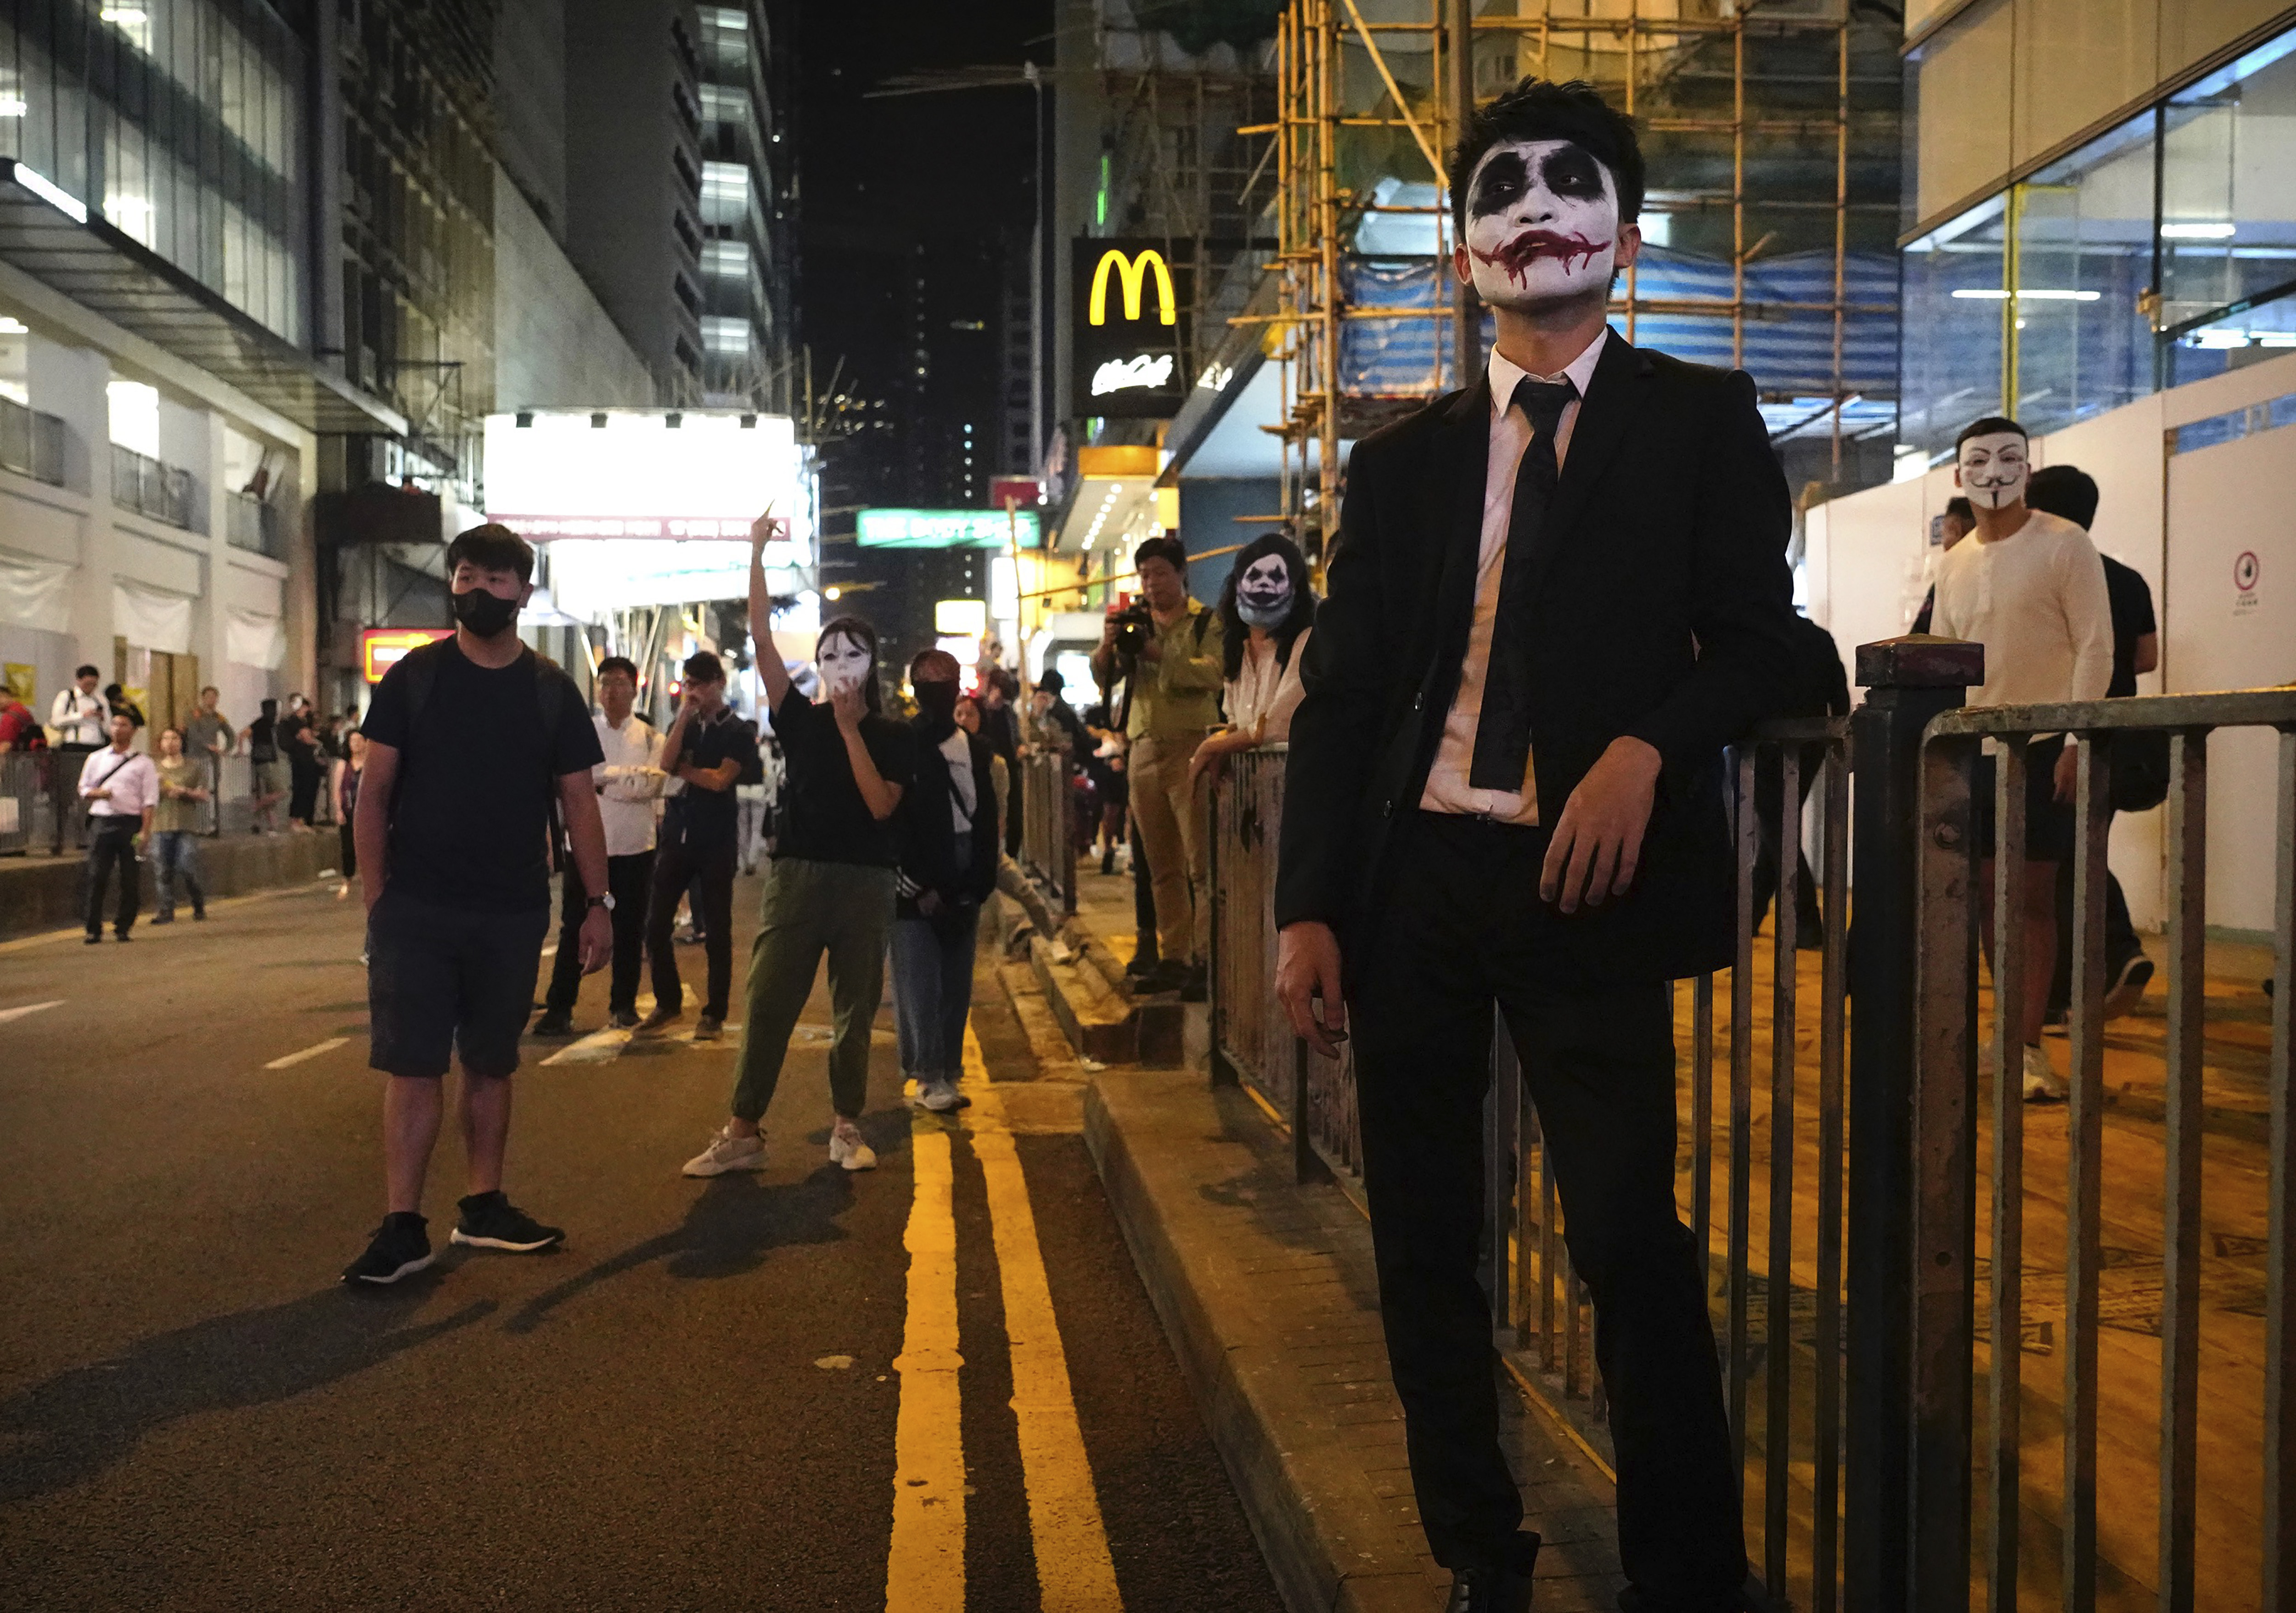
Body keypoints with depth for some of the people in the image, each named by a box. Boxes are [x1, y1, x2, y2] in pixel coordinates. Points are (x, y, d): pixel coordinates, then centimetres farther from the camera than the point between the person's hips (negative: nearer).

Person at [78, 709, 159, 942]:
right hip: (101, 821, 2)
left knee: (129, 879, 0)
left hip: (130, 823, -2)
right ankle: (94, 929, 2)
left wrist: (145, 831, -10)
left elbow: (149, 800, 0)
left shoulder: (143, 763, 5)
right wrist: (98, 793, -7)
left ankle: (123, 927, 10)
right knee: (96, 877, -3)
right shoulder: (96, 759, 14)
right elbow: (83, 790, 17)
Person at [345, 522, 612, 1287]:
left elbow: (578, 802, 6)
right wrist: (376, 894, -8)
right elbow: (374, 791, 0)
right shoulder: (413, 678, 1)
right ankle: (403, 1227, 1)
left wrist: (597, 901, 0)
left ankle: (483, 1207, 23)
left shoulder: (551, 692, 5)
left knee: (492, 1063, 12)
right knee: (412, 1065, -3)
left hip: (513, 914, 2)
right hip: (416, 909, -2)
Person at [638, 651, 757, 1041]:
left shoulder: (737, 732, 0)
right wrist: (684, 715, -11)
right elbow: (666, 764, -8)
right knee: (656, 925, 2)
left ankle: (714, 1013, 8)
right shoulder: (682, 725, 12)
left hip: (717, 843, -4)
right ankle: (668, 1001, 17)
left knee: (717, 931, 1)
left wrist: (683, 770, -3)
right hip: (677, 837, 4)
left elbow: (720, 780, -13)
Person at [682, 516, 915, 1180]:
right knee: (768, 1004, -3)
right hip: (797, 874, 1)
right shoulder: (802, 720, 6)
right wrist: (757, 556, -7)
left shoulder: (894, 736, 5)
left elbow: (881, 805, -10)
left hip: (866, 882, 0)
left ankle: (847, 1128, 16)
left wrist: (851, 729, -10)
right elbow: (762, 640, -2)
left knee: (855, 1010, 6)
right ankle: (741, 1133, 2)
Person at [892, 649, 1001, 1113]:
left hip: (962, 890, 4)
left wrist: (978, 886, -1)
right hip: (914, 890, -4)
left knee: (957, 988, 6)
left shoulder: (978, 750, 12)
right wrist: (921, 889, -10)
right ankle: (930, 1078, -1)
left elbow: (987, 823, 10)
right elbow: (893, 824, -6)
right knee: (920, 987, -5)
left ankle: (948, 1073, 13)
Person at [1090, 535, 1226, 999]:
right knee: (1163, 866, 7)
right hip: (1144, 749, 5)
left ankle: (1206, 961, -11)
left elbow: (1213, 672, -14)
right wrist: (1107, 647, -16)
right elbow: (1104, 676, 5)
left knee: (1201, 863, -10)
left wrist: (1160, 654, -25)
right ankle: (1173, 958, 11)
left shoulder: (1206, 622, 4)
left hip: (1192, 747, -5)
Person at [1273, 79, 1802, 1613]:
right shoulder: (1404, 458, 14)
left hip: (1590, 879, -3)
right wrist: (1309, 907, 2)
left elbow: (1757, 639, 1)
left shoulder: (1699, 419, 8)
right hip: (1415, 879, 4)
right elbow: (1342, 693, 10)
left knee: (1630, 1237, -7)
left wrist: (1647, 746, -19)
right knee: (1423, 1241, 9)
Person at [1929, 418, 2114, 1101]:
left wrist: (2077, 742, -16)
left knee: (2033, 896, -4)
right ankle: (2014, 1030, 22)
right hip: (1973, 749, 6)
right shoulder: (1953, 563, 12)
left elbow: (2095, 647, -9)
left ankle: (2027, 1046, 2)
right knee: (1990, 893, 9)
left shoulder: (2065, 545, -5)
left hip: (2044, 744, -5)